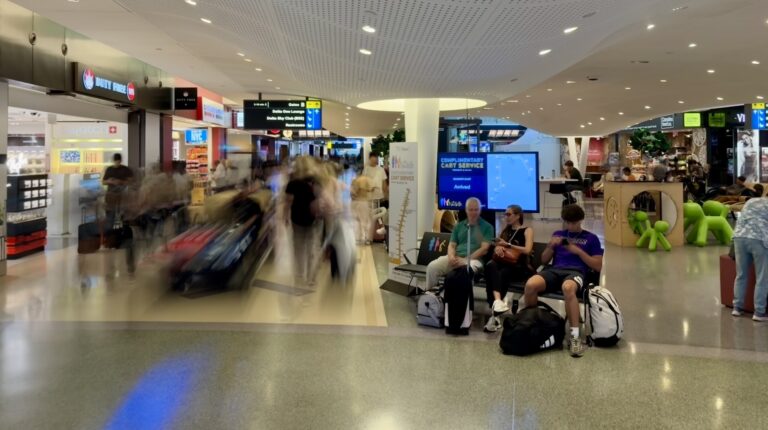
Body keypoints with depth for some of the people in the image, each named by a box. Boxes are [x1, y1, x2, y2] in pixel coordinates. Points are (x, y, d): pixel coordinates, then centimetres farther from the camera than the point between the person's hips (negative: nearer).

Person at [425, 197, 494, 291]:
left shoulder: (487, 227, 6)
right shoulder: (459, 226, 20)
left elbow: (484, 249, -4)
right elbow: (452, 245, 16)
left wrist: (465, 260, -14)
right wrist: (451, 257, -9)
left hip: (474, 259, -5)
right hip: (455, 257, 5)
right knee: (432, 267, -19)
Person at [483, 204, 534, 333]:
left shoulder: (527, 231, 8)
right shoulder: (505, 230, 24)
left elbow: (527, 250, -7)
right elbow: (497, 247, 16)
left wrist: (508, 245, -6)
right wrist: (497, 248, -8)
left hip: (520, 267, -3)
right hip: (504, 264, 4)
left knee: (502, 274, -38)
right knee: (491, 266, -34)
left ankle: (495, 310, -35)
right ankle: (497, 301, -55)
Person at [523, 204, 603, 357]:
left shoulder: (591, 238, 18)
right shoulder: (558, 234, 26)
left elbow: (598, 266, 9)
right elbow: (544, 260, 22)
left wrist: (578, 251, -2)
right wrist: (551, 246, 2)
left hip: (576, 272, -3)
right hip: (555, 269, 3)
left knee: (568, 288, -44)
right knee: (530, 285, -33)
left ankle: (575, 336, -37)